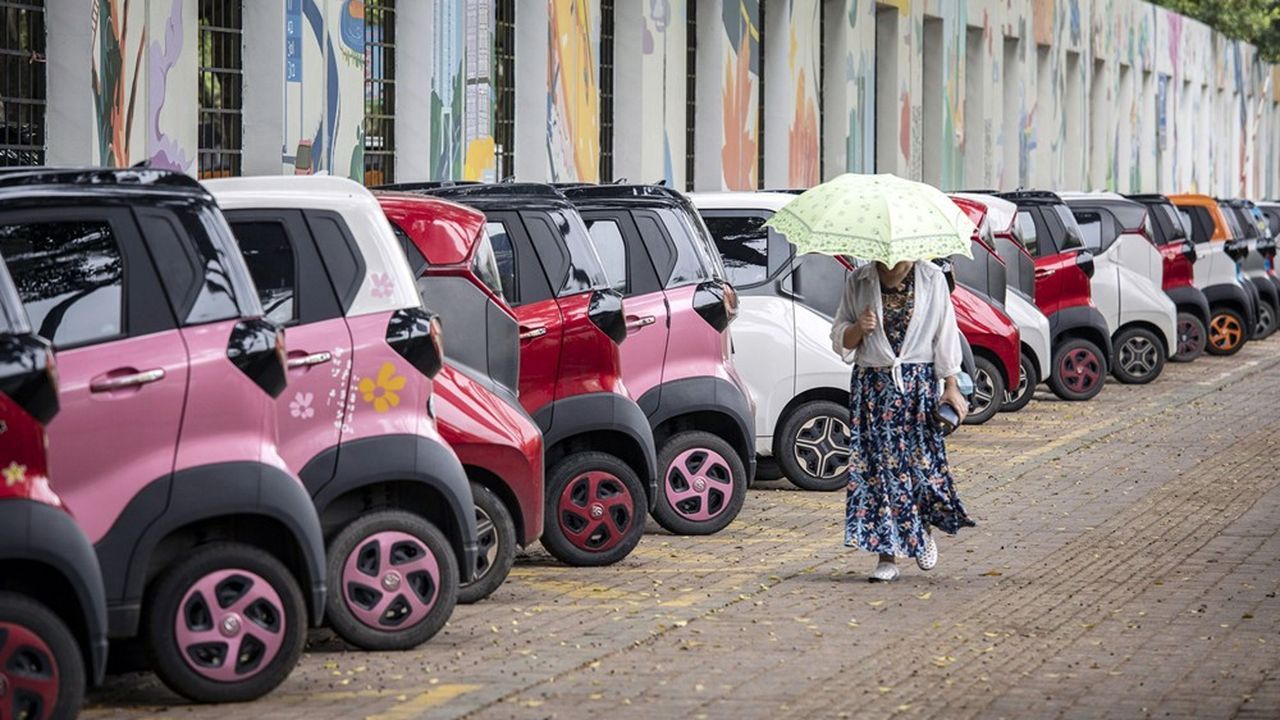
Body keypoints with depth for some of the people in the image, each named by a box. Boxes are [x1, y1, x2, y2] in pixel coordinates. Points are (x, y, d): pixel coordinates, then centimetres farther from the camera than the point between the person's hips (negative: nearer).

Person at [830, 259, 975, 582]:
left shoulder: (931, 280, 1)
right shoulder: (858, 282, 4)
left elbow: (945, 334, 4)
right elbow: (839, 339, 10)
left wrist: (951, 385, -1)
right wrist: (858, 329, -12)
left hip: (918, 384, -1)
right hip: (871, 385, 1)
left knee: (922, 460, -5)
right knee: (878, 464, -4)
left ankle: (923, 530, 25)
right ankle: (887, 556, 0)